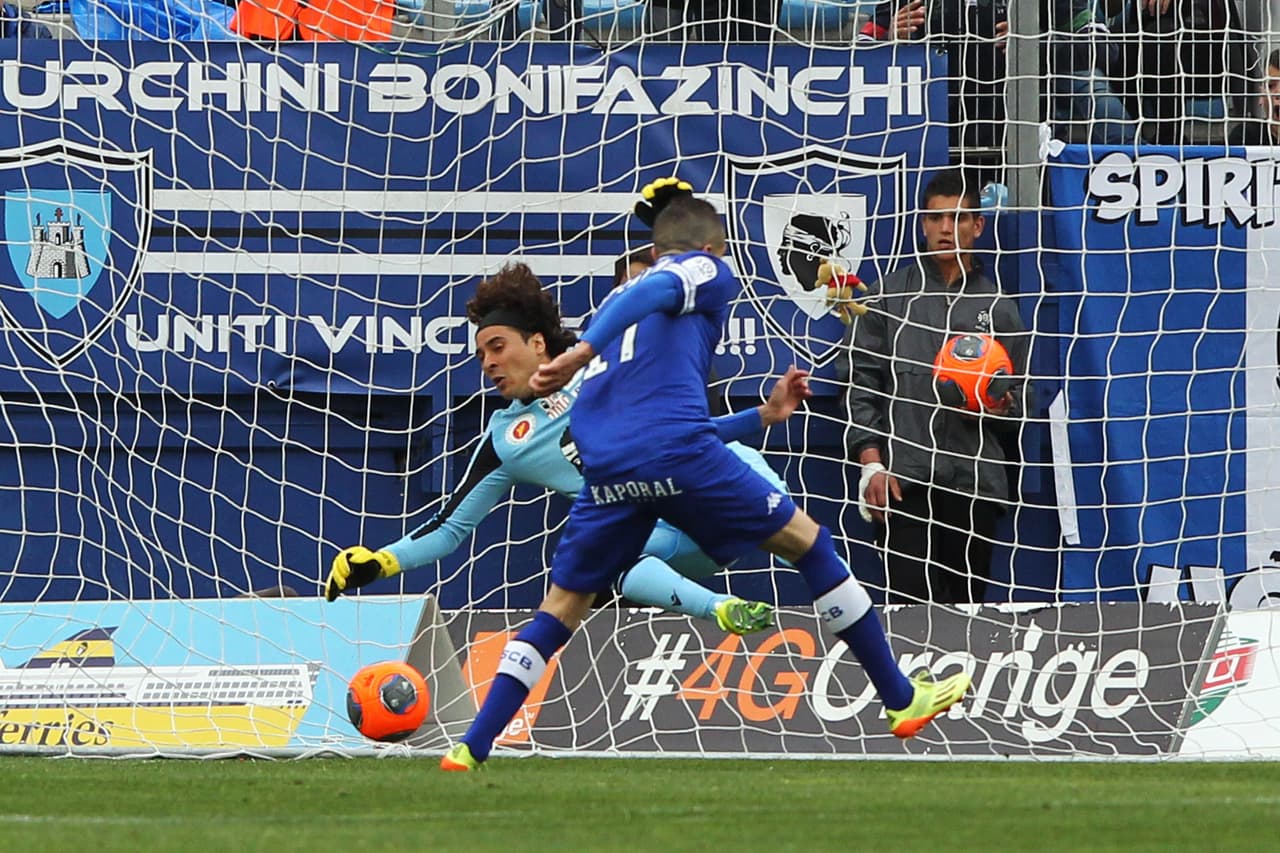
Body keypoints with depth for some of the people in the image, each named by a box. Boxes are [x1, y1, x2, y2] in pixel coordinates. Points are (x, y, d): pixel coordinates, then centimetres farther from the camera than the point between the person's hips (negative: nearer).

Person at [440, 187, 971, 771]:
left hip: (605, 465, 5)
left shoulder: (618, 301, 34)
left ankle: (472, 747, 7)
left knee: (562, 607, 17)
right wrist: (584, 352, -22)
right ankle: (903, 700, 13)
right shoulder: (705, 271, 15)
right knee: (806, 542, 10)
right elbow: (649, 293, -8)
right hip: (675, 450, -5)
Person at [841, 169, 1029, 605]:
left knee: (967, 603, 2)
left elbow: (1019, 405, 19)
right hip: (903, 477, -2)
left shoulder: (998, 307, 16)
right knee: (912, 599, -13)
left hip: (974, 481, 2)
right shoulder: (889, 295, 10)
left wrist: (1000, 408, -5)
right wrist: (871, 463, -6)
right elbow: (860, 384, 5)